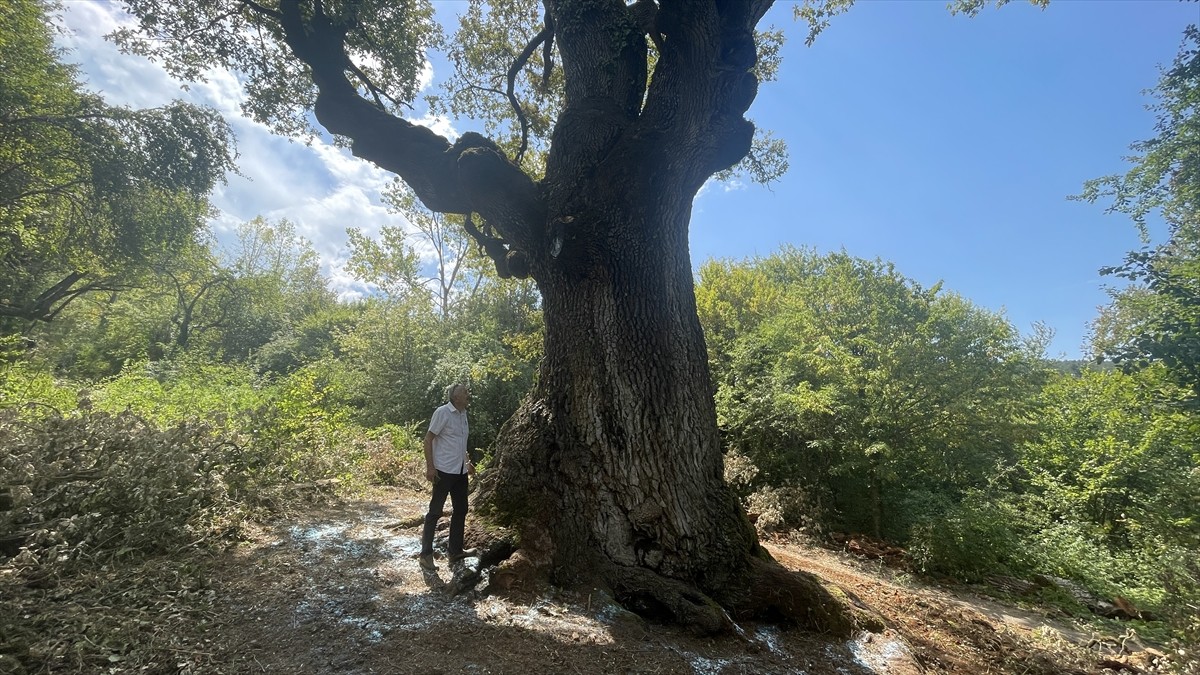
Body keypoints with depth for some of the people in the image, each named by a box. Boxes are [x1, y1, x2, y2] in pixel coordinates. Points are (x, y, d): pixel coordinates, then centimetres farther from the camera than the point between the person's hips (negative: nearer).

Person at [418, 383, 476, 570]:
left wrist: (467, 462, 22)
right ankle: (426, 553, 13)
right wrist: (430, 467, -17)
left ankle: (455, 550, 26)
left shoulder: (463, 414, 10)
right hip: (444, 471, -8)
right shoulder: (442, 412, -13)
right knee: (435, 511, 1)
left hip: (460, 471, 8)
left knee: (461, 509, 13)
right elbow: (428, 439, -13)